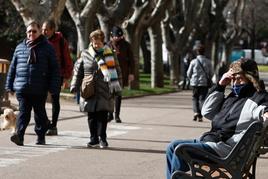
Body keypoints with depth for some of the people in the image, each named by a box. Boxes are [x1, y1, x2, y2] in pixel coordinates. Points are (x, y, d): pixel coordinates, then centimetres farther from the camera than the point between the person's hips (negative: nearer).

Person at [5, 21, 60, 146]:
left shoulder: (47, 48, 2)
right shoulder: (20, 48, 10)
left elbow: (54, 69, 1)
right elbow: (13, 68, 15)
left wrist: (53, 88, -5)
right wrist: (10, 85, 12)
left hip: (39, 90, -1)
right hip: (22, 88, 1)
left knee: (40, 113, 9)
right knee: (23, 112, -7)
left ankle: (41, 137, 20)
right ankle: (19, 135, -17)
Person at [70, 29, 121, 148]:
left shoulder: (109, 54, 2)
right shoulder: (85, 55, 6)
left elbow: (114, 71, 3)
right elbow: (78, 71, 13)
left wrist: (115, 87, -2)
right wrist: (75, 86, 11)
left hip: (104, 92, -2)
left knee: (102, 116, -2)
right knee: (91, 116, 6)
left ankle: (102, 139, 8)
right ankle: (94, 138, 16)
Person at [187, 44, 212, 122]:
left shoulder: (193, 62, -6)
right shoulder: (208, 62, -4)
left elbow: (188, 73, 2)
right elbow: (211, 74, 3)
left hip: (195, 83, 0)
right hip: (204, 83, 0)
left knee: (195, 98, 14)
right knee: (202, 98, 4)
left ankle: (196, 112, -5)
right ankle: (200, 116, -4)